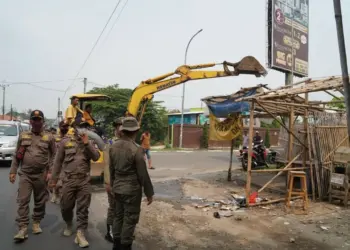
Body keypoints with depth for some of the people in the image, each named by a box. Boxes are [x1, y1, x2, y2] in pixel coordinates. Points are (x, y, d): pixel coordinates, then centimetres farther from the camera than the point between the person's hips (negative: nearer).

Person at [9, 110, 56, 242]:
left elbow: (54, 156, -1)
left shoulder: (49, 137, 0)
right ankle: (23, 228, 1)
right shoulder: (23, 136, 7)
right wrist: (13, 171, 5)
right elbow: (16, 155, 10)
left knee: (40, 201, 10)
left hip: (41, 175, -1)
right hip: (25, 174, 1)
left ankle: (36, 223, 28)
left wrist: (50, 172, -8)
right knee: (23, 201, -4)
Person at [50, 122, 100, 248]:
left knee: (83, 208, 0)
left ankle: (80, 233, 7)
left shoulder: (88, 143, 7)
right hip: (69, 180, 0)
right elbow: (58, 161, 5)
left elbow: (96, 157, -7)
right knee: (66, 207, 12)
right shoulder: (65, 142, 2)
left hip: (84, 181, 0)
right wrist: (54, 179, 5)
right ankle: (69, 225, 40)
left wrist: (87, 143, -15)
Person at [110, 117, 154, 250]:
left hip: (118, 188, 7)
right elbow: (143, 174, -17)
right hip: (132, 190, -7)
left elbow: (111, 170, 9)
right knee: (130, 219, 6)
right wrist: (149, 193, -7)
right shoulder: (136, 149, -21)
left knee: (118, 216, 19)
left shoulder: (113, 147, -1)